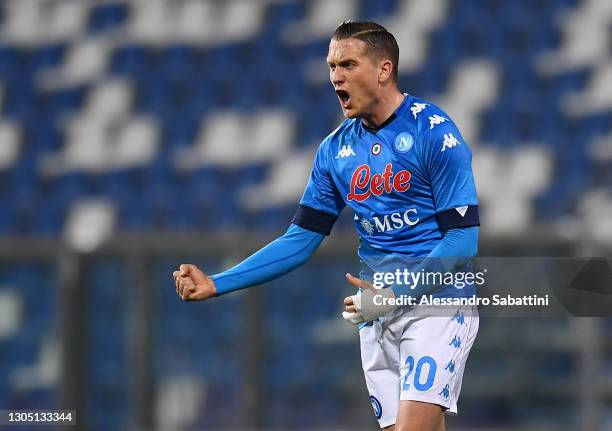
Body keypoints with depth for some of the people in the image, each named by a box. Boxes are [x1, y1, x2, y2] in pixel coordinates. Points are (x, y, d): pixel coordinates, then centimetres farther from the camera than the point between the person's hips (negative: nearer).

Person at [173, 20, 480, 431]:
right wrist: (216, 284, -1)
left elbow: (463, 238, -13)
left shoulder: (433, 132, -10)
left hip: (436, 302, -6)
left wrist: (395, 293, -22)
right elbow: (300, 240, 9)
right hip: (378, 309, 6)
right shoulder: (336, 149, 8)